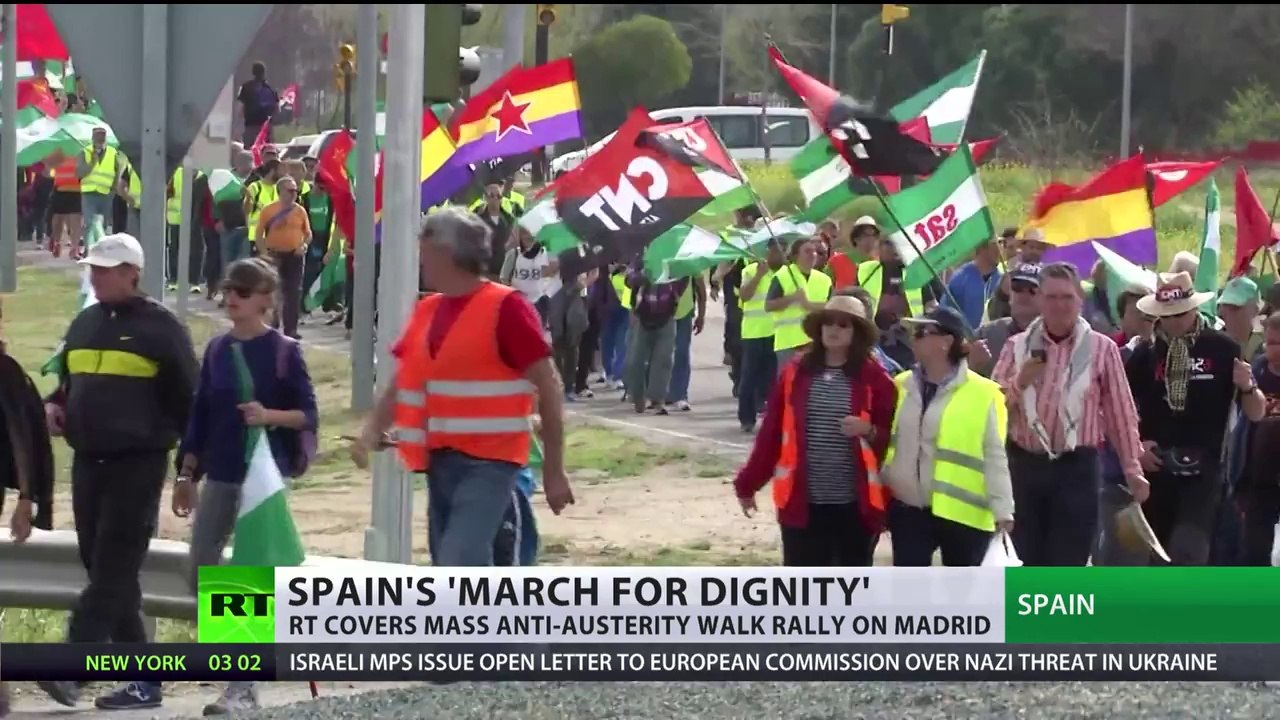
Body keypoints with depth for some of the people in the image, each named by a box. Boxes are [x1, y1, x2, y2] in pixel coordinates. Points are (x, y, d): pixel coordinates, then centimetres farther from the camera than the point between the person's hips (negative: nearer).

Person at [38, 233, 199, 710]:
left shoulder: (159, 327, -5)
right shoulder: (84, 325, 14)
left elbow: (185, 397, -3)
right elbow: (68, 383, 25)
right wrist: (52, 407, 4)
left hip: (137, 465, -7)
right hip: (87, 462, 7)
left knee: (113, 569, -10)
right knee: (102, 567, 7)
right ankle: (143, 681, 13)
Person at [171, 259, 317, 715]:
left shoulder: (283, 352, -5)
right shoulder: (217, 349, 9)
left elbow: (308, 415, -5)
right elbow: (200, 413, 11)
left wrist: (271, 416, -24)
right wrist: (186, 475, 11)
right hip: (219, 475, 6)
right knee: (202, 571, 3)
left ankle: (243, 687, -2)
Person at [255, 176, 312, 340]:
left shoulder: (300, 211, 4)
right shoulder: (268, 210, -4)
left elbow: (308, 233, 13)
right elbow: (258, 235, -2)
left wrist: (304, 245, -7)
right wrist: (264, 252, -12)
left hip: (294, 255, 2)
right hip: (274, 255, -2)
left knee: (294, 292, -1)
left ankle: (291, 328, 3)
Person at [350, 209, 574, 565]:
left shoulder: (505, 308, -11)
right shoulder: (427, 310, 10)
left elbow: (549, 388, -9)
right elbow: (403, 381, 14)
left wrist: (554, 471, -9)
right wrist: (373, 429, -6)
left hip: (487, 462, -8)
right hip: (440, 460, 8)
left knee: (460, 567, -21)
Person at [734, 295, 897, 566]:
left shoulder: (873, 378, -2)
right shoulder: (796, 373, 5)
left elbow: (894, 437, 2)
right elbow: (771, 432, 8)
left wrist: (869, 431, -19)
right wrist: (748, 484, 10)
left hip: (856, 504, -1)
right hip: (803, 502, 1)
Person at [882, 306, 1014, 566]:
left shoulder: (982, 393, -9)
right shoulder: (901, 387, 6)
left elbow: (995, 456, -9)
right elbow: (886, 443, 13)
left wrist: (1002, 510, -12)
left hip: (962, 513, -4)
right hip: (910, 510, 4)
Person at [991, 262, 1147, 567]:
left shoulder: (1101, 348, 0)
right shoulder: (1018, 346, 6)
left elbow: (1121, 412, 2)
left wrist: (1132, 468, 1)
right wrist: (1019, 382, -15)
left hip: (1076, 467, -2)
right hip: (1024, 464, 2)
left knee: (1068, 567, -2)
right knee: (1026, 564, 8)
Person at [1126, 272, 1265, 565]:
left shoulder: (1222, 349, -1)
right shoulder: (1146, 353, 3)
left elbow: (1256, 414, 3)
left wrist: (1247, 387, -17)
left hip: (1203, 468, -3)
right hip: (1155, 468, 3)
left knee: (1188, 552, -18)